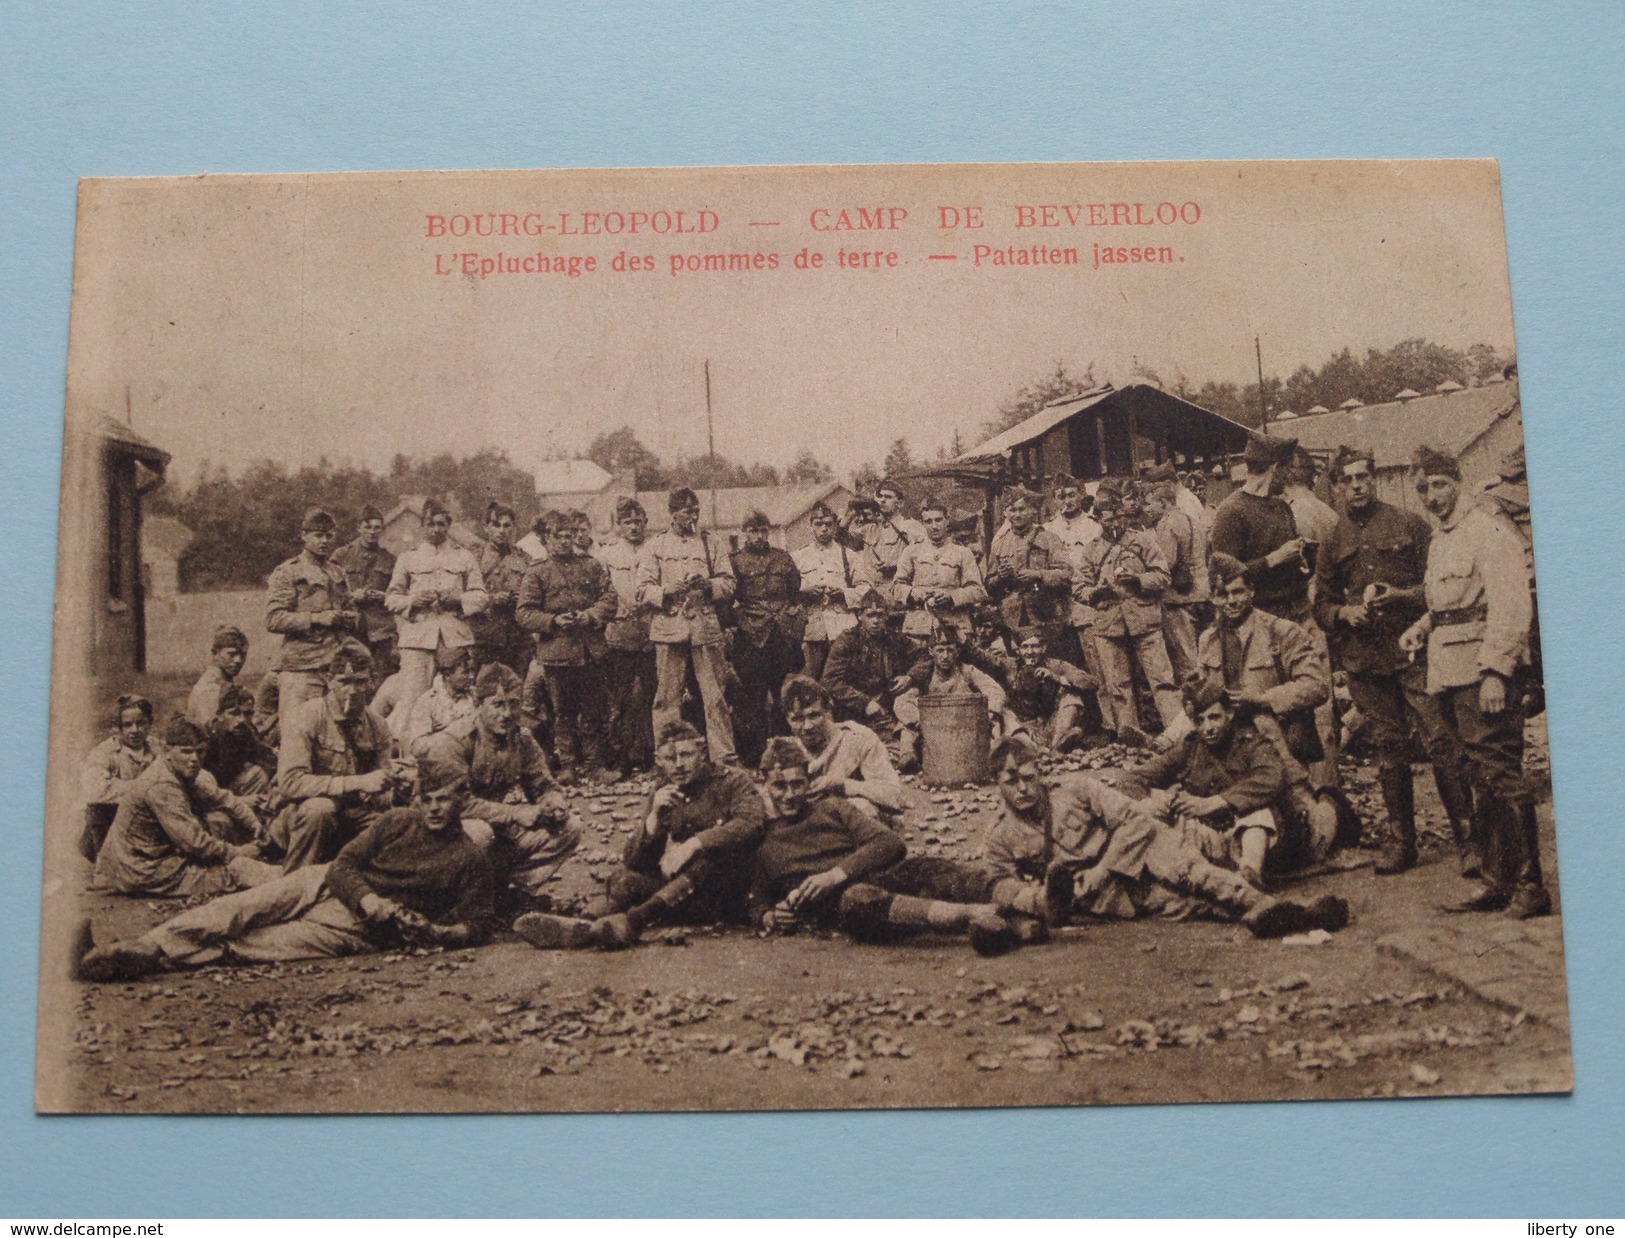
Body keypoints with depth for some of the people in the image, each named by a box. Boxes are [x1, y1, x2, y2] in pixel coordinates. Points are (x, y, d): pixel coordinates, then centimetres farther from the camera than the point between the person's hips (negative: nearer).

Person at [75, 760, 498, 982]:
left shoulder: (471, 861, 2)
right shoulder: (398, 821, 11)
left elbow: (473, 928, 1)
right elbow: (345, 862, 7)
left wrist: (424, 930, -17)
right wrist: (366, 897, -13)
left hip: (359, 929, -4)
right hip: (327, 885, 4)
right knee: (235, 910, -22)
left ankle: (140, 960, -37)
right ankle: (137, 947, -31)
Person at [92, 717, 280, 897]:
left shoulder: (185, 772, 1)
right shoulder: (161, 787, -26)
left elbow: (224, 799, 11)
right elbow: (194, 842, -26)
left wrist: (258, 831, 0)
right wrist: (238, 852, -14)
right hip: (144, 872, -9)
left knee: (219, 819, -2)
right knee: (236, 867, -16)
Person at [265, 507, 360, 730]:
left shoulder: (338, 573, 20)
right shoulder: (286, 573, 0)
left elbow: (354, 615, 23)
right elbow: (274, 620, -9)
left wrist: (344, 618, -1)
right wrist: (317, 619, -16)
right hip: (300, 667, -6)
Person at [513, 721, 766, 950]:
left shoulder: (731, 782, -2)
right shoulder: (662, 794, 11)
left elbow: (751, 820, -24)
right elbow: (635, 860, 4)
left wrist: (694, 843, -33)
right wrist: (654, 816, -14)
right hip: (678, 886, 5)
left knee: (710, 858, -33)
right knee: (627, 876, -14)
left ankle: (630, 923, -46)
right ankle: (586, 925, -42)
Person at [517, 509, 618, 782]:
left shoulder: (592, 566, 10)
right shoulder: (537, 573, 2)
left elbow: (609, 598, 7)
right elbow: (525, 614, -2)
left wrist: (591, 616, -11)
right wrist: (553, 621, -16)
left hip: (591, 650, 2)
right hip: (556, 651, -1)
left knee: (592, 711, 6)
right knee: (562, 712, 5)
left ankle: (593, 765, 16)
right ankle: (567, 765, 14)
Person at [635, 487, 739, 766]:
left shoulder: (710, 544, 16)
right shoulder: (654, 547, 11)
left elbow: (728, 584, 12)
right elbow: (643, 592, 4)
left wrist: (708, 584, -8)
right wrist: (668, 591, -15)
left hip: (707, 628, 1)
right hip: (669, 628, -1)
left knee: (716, 695, -2)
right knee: (667, 698, -1)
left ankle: (724, 757, 0)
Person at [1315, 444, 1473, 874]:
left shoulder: (1409, 525, 6)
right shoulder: (1333, 540, 14)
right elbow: (1321, 602, 16)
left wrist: (1401, 594, -13)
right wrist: (1344, 612, -4)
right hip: (1363, 659, 3)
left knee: (1440, 740, -9)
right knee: (1388, 749, 7)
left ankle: (1468, 834, -1)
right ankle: (1401, 840, 15)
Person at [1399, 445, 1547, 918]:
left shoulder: (1486, 528, -8)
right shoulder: (1439, 538, 19)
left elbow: (1512, 604, -16)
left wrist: (1495, 671, -22)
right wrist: (1421, 628, 9)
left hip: (1483, 672, -9)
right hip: (1449, 674, 9)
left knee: (1501, 774, -9)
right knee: (1481, 778, 11)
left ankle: (1529, 884, -5)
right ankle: (1497, 879, 17)